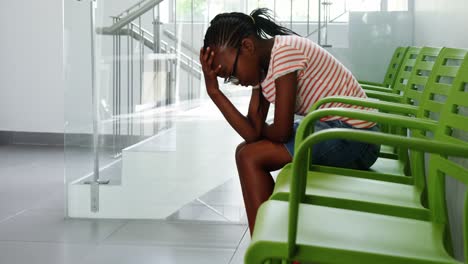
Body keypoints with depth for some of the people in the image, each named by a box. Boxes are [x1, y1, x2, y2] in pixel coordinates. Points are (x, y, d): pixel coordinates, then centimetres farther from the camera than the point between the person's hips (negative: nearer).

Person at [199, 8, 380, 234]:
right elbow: (253, 133, -1)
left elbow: (282, 131, -19)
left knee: (250, 157, -12)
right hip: (332, 130, 10)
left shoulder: (285, 51, -20)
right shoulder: (261, 66, 7)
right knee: (247, 151, 11)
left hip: (354, 138, -10)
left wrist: (260, 129, 3)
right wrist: (213, 90, -6)